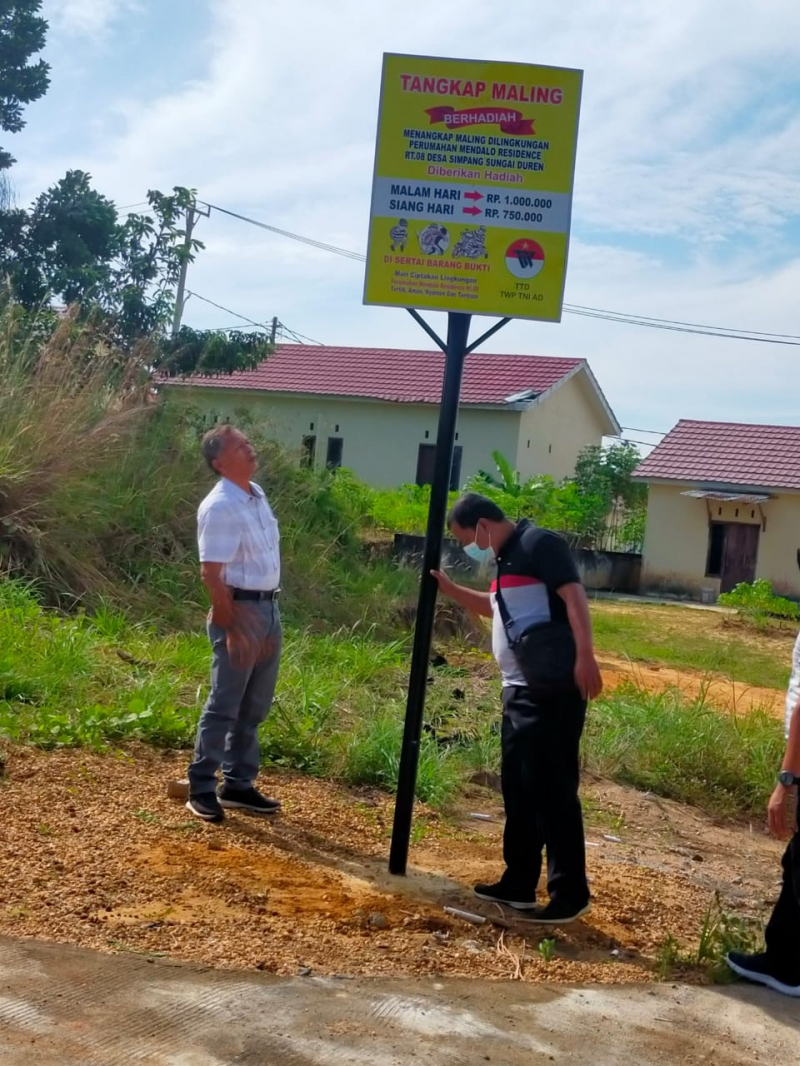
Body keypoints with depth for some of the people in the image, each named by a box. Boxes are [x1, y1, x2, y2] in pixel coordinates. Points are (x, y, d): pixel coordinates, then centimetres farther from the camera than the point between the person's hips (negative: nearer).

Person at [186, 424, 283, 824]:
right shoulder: (220, 507, -17)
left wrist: (269, 613, 17)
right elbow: (211, 573, -20)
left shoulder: (258, 495, 10)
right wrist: (232, 628, -22)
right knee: (224, 705, -2)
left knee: (254, 707, 14)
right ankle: (201, 789, 9)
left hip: (269, 607, 9)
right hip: (240, 610, -9)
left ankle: (238, 784, 25)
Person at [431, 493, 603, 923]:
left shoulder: (540, 544, -11)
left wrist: (584, 656, -32)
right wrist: (448, 588, 25)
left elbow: (574, 596, -21)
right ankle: (519, 885, 25)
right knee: (517, 789, 15)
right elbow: (496, 607, 35)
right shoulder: (507, 557, 18)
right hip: (519, 690, 10)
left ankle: (570, 893, 4)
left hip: (552, 690, -10)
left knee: (552, 790, -5)